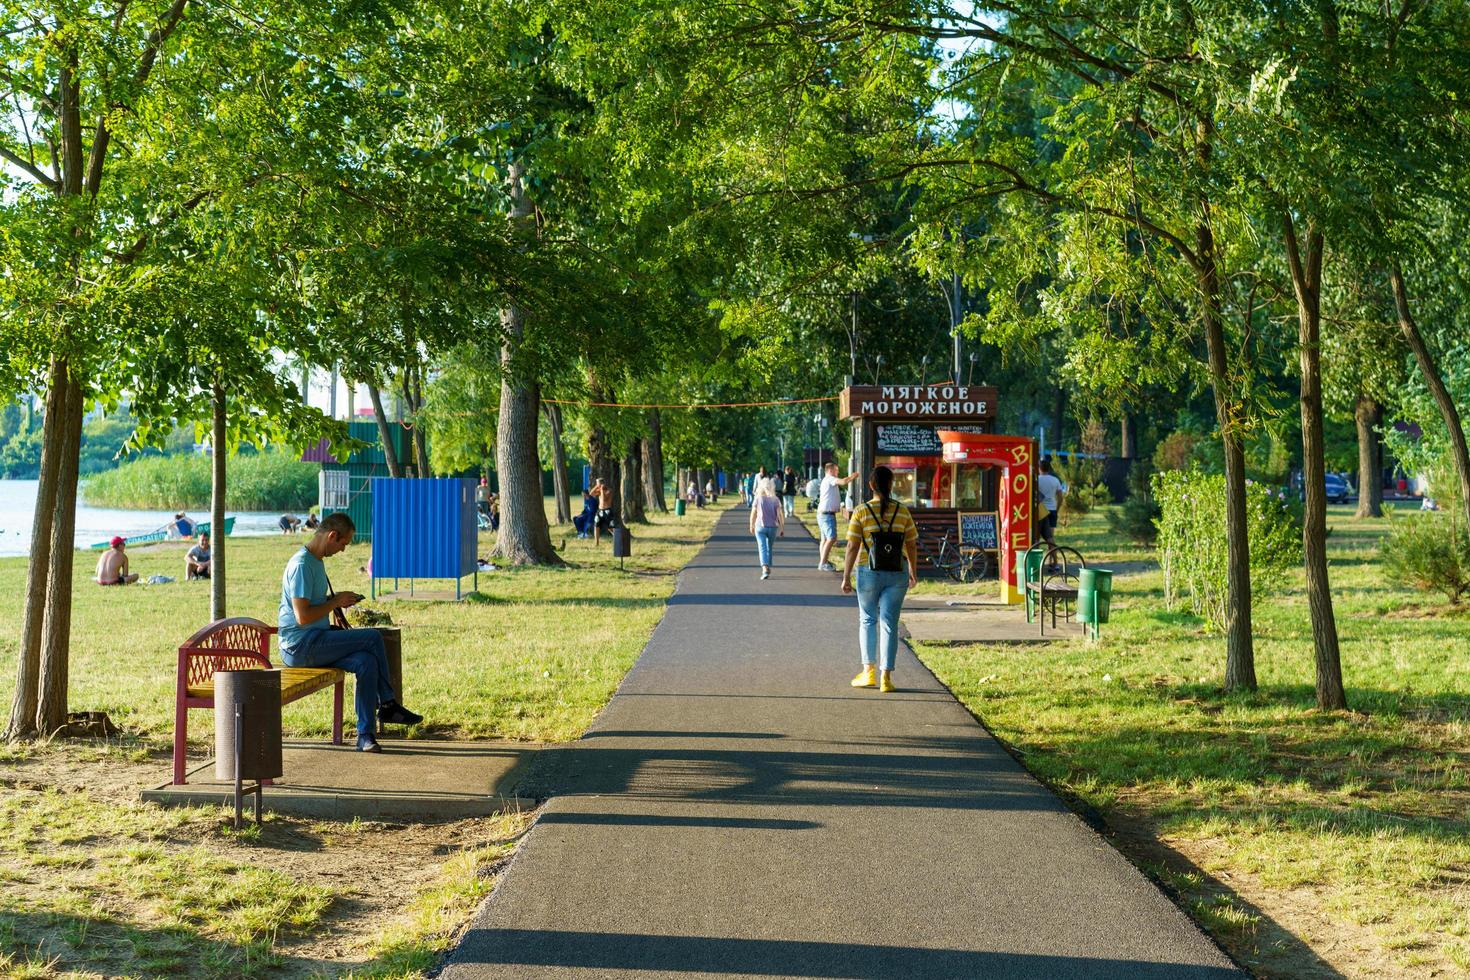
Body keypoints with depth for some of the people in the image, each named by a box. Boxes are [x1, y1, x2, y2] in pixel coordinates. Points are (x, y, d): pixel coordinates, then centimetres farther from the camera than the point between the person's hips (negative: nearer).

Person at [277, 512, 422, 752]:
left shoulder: (317, 561, 17)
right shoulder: (301, 565, -17)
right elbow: (303, 617, -23)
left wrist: (337, 600, 13)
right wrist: (335, 602, -11)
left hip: (313, 644, 10)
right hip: (300, 647, -10)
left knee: (366, 662, -12)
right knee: (373, 638, -15)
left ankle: (366, 734, -12)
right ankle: (387, 704, 0)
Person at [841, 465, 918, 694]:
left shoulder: (861, 512, -6)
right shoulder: (902, 512, 1)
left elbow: (852, 547, -8)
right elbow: (912, 545, 7)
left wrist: (846, 576, -3)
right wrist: (913, 572, 20)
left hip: (868, 572, -1)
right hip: (897, 574, 1)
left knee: (867, 620, 15)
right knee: (889, 623, 4)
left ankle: (868, 672, 15)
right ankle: (885, 677, 1)